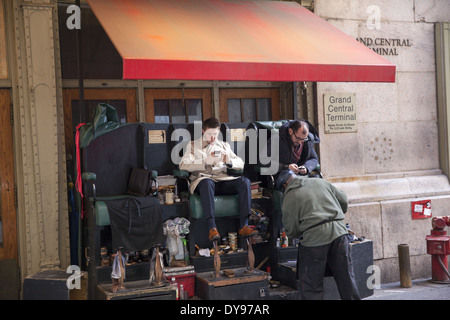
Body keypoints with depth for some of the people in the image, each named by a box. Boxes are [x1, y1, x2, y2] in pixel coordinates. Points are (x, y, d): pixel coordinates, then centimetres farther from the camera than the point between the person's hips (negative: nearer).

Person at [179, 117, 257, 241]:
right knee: (207, 182, -40)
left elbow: (240, 164, 16)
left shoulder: (224, 145, 26)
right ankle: (212, 228, -46)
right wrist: (205, 162, -14)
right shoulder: (193, 145, 17)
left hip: (223, 180, 3)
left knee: (244, 181, -27)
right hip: (203, 179, -3)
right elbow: (183, 165, 0)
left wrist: (228, 160, -8)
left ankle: (243, 226, -32)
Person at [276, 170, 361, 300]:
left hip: (314, 238, -4)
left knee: (311, 283, 6)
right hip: (339, 232, 5)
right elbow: (343, 199, 20)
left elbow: (291, 231, 3)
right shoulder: (321, 182, 14)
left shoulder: (289, 198, 3)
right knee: (346, 277, 15)